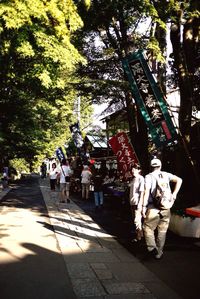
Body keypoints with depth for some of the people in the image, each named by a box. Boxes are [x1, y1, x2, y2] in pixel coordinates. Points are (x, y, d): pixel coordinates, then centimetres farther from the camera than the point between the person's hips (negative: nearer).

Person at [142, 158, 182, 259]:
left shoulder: (148, 177, -3)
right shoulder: (166, 175, 8)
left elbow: (146, 192, -10)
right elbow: (179, 180, 2)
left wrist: (144, 206, -8)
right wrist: (174, 194, 5)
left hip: (153, 207, -3)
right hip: (166, 208, 4)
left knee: (148, 228, 9)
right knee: (162, 231, 13)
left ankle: (152, 249, -7)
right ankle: (159, 253, 19)